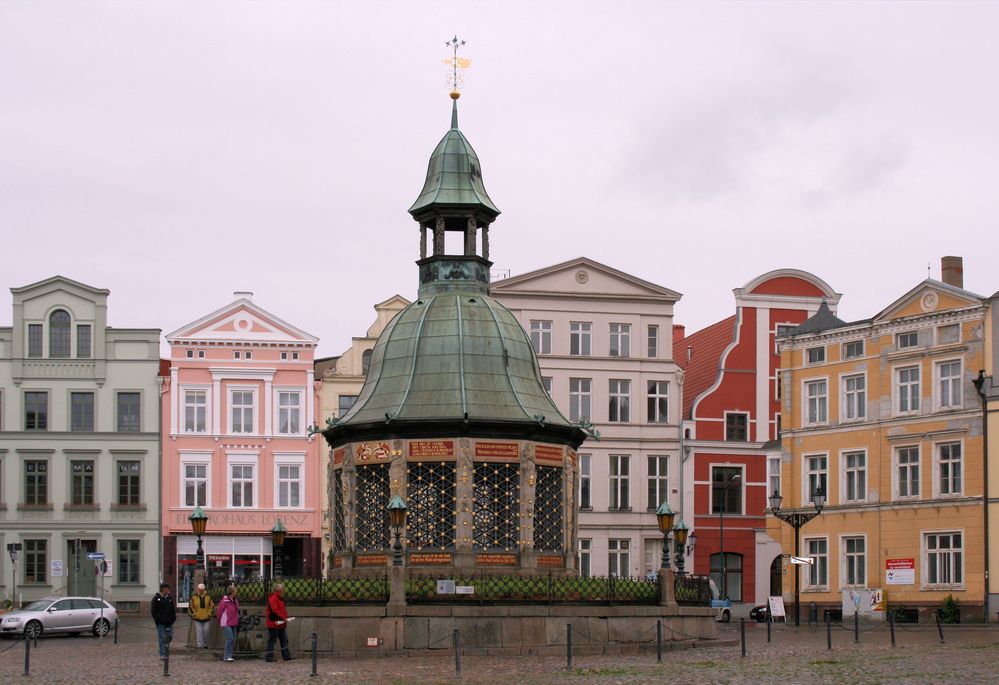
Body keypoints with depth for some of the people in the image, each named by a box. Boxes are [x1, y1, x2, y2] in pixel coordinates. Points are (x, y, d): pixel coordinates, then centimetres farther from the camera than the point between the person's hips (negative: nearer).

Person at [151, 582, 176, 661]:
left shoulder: (169, 598, 12)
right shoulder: (156, 598, -4)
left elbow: (173, 609, 18)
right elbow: (153, 611, -7)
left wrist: (173, 618, 3)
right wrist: (159, 619, -16)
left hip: (169, 622, 5)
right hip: (160, 623, -5)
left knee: (170, 636, 3)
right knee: (162, 638, -4)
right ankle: (162, 654, -1)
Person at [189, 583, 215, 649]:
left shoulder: (208, 597, 2)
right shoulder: (194, 597, -2)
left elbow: (212, 606, 9)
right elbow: (191, 606, 6)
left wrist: (209, 614, 2)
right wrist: (194, 614, -2)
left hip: (206, 618, 1)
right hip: (197, 618, -1)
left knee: (206, 631, 3)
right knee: (199, 631, -2)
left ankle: (205, 644, 18)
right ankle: (200, 645, 2)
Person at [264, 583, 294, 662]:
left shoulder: (280, 598, 17)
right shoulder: (273, 598, -14)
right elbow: (275, 611, -22)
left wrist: (285, 618, 6)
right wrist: (283, 618, -18)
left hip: (281, 624, 10)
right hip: (274, 624, -10)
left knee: (284, 640, 10)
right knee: (272, 640, -4)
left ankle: (286, 656, 13)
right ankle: (269, 657, 1)